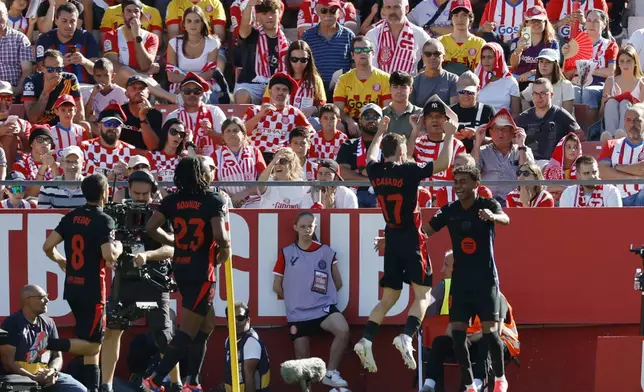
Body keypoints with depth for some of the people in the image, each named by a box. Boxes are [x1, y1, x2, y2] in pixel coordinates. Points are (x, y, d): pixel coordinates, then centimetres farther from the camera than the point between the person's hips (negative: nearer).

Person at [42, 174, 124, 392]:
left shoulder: (71, 217, 6)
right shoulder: (103, 220, -13)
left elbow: (47, 246, 4)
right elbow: (109, 256, -24)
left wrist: (61, 261, 23)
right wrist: (119, 248, -2)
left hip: (72, 287, 7)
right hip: (92, 289, -7)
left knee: (90, 342, 15)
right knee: (92, 345, -5)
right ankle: (45, 345, -23)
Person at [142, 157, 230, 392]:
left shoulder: (172, 201, 5)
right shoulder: (214, 201, -12)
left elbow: (151, 228, -1)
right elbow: (220, 235, -23)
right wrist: (225, 248, -1)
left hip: (181, 269, 7)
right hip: (201, 273, -7)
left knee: (206, 324, 20)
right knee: (187, 332, -4)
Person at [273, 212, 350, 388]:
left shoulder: (326, 252, 3)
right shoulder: (286, 253, 3)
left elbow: (338, 283, 12)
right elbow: (277, 286, 8)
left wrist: (321, 295, 8)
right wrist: (294, 299, 8)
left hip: (323, 307, -1)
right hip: (297, 313, 1)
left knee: (343, 330, -28)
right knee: (302, 358, 2)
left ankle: (331, 373, -14)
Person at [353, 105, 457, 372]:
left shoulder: (375, 171, 2)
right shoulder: (408, 171, -14)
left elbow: (371, 157, 27)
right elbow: (443, 164, -16)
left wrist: (380, 133, 37)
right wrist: (449, 135, -5)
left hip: (391, 238, 6)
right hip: (411, 239, -6)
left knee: (389, 297, 12)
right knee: (423, 295, -2)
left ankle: (366, 340, -4)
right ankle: (406, 337, -24)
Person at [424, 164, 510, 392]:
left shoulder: (488, 205, -7)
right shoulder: (450, 211, 4)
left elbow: (505, 219, -26)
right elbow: (426, 230, 2)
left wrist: (492, 216, -51)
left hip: (486, 279, -4)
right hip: (460, 281, 4)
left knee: (490, 331, -10)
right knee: (457, 331, -4)